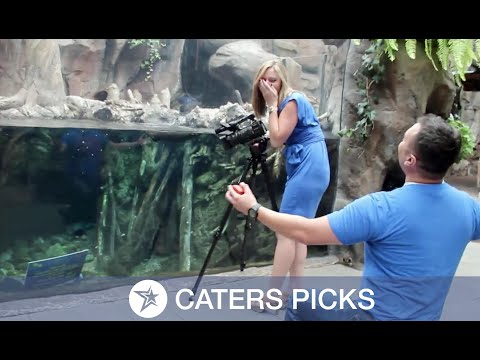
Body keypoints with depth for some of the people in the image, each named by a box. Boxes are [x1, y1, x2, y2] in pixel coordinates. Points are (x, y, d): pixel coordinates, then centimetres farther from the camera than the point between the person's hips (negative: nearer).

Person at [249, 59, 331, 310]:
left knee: (286, 232, -9)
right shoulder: (284, 102, 17)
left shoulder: (292, 100, -11)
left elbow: (277, 140, -16)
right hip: (306, 168, 10)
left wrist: (272, 105, -12)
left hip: (309, 168, -10)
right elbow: (279, 141, 15)